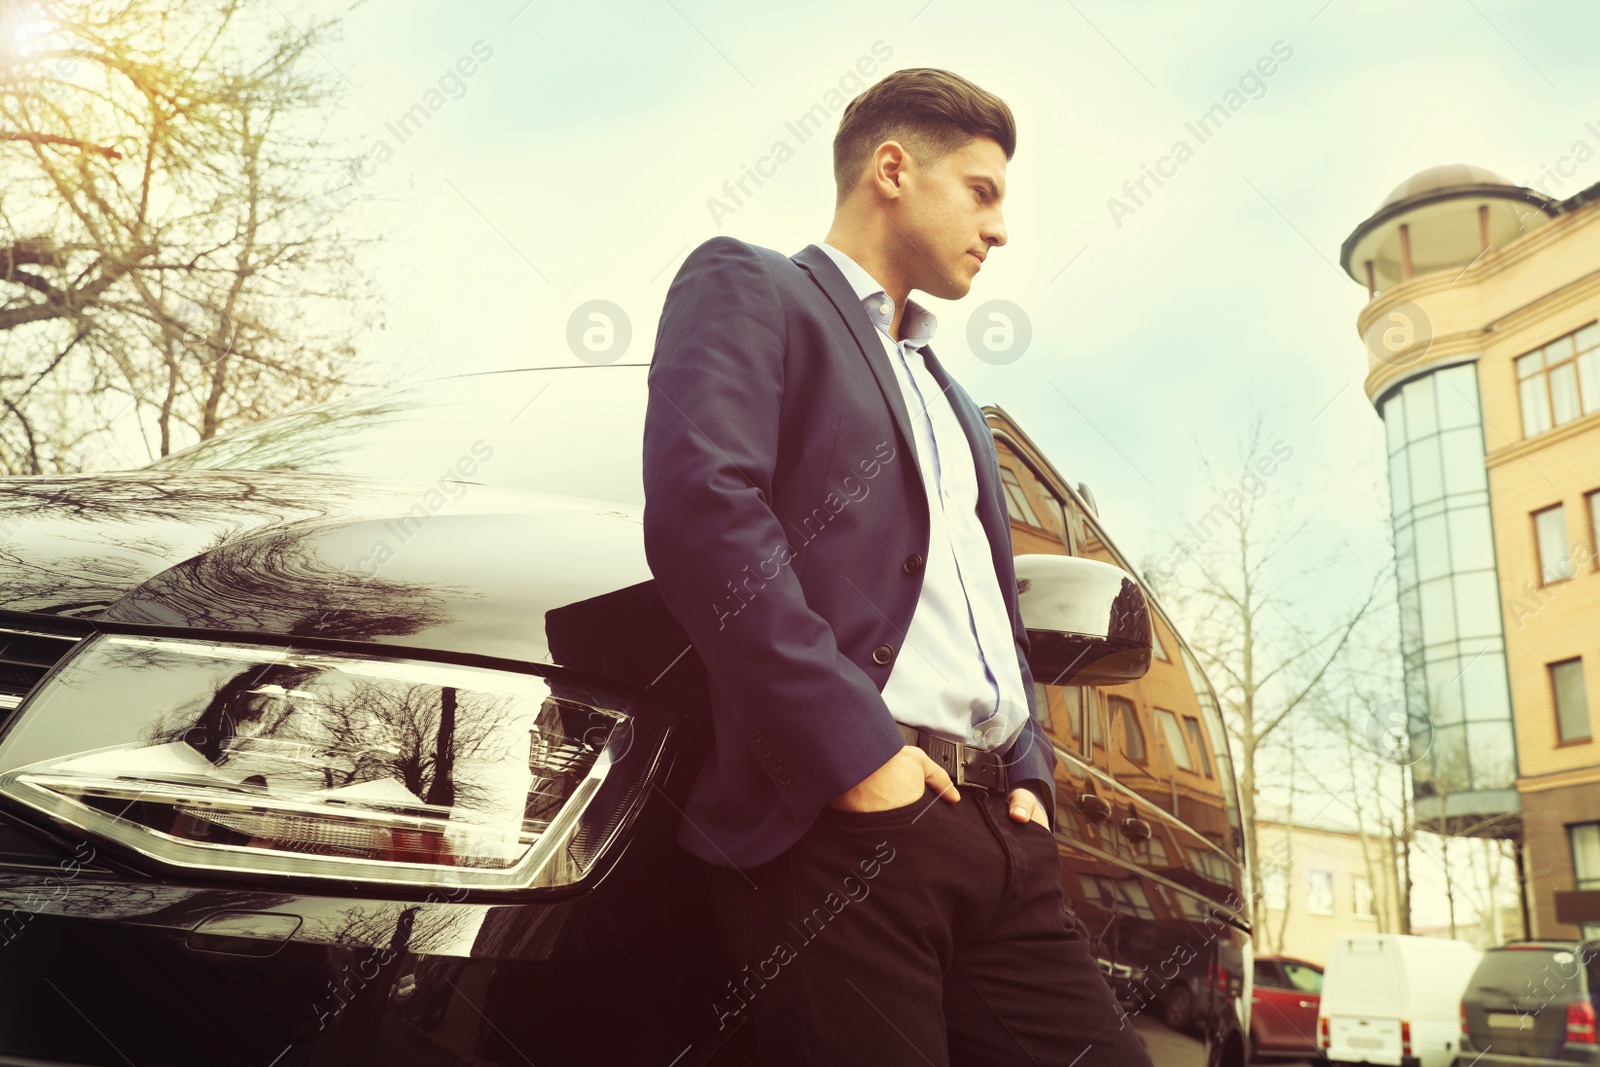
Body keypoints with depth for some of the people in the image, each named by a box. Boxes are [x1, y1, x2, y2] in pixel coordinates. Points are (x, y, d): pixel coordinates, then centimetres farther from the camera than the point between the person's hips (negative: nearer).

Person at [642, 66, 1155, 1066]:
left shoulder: (953, 399, 30)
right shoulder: (747, 286, 5)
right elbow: (700, 508, -12)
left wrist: (1030, 775, 12)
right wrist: (855, 749, -17)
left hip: (998, 832, 7)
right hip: (846, 816, -7)